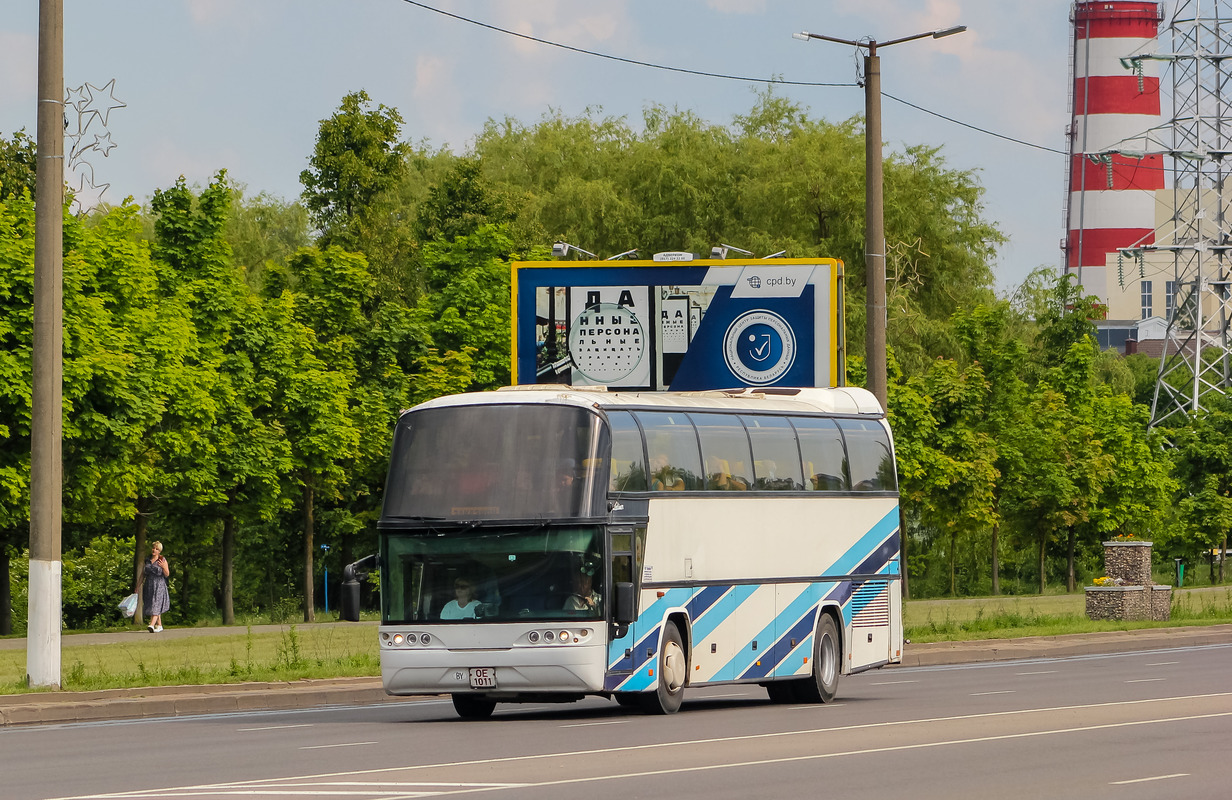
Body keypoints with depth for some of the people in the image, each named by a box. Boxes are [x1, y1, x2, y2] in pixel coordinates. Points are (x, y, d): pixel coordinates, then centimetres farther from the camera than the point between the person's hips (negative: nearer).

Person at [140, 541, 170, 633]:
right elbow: (143, 574, 14)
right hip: (148, 586, 5)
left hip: (159, 586, -5)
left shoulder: (162, 560, -1)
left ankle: (152, 625, -28)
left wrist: (163, 567, -23)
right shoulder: (147, 560, 11)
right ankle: (159, 626, 19)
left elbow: (167, 574, -4)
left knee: (156, 605, -16)